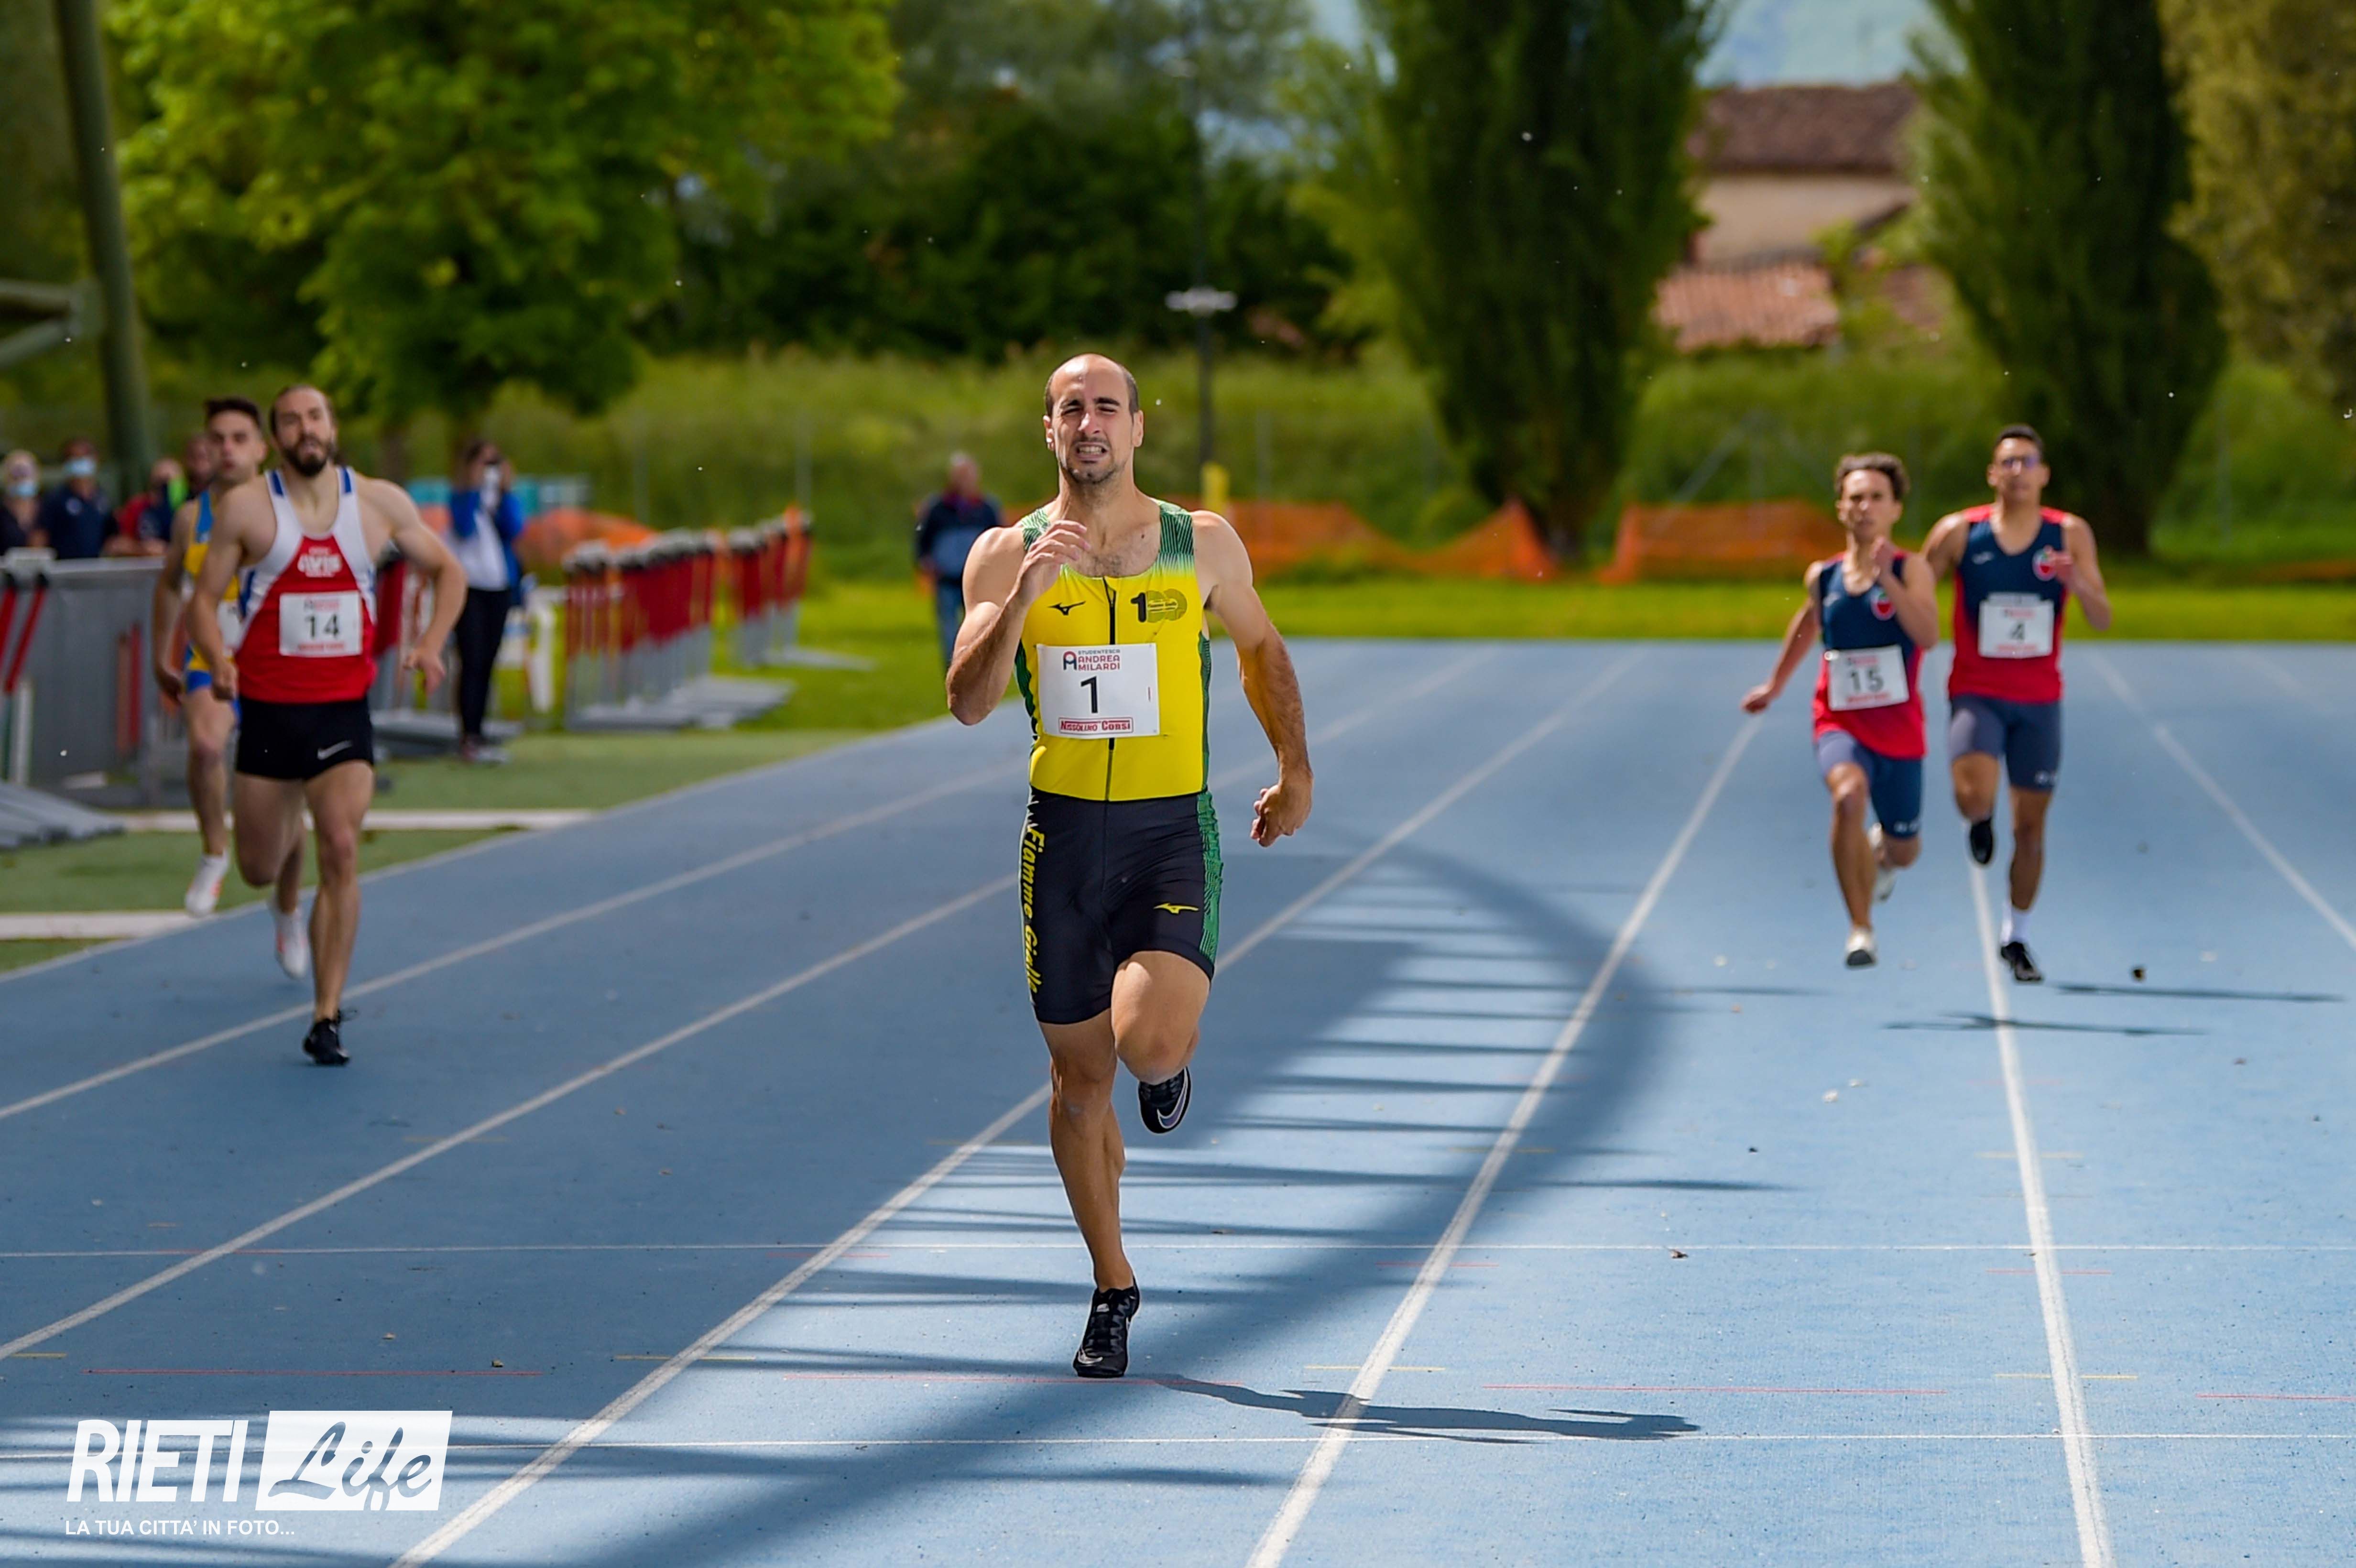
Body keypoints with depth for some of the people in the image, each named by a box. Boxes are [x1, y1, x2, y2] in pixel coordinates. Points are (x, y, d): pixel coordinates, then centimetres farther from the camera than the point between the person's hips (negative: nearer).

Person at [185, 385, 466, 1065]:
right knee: (258, 869, 8)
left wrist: (430, 644, -3)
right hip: (269, 708, 0)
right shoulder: (245, 507, -3)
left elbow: (448, 571, 14)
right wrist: (219, 662, -18)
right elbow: (203, 600, 0)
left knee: (341, 850, -17)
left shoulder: (380, 503, 1)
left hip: (344, 709, 0)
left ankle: (327, 1018, -11)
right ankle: (287, 900, 48)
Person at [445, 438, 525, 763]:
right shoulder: (462, 496, -1)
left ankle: (477, 735, 11)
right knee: (472, 661, -12)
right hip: (468, 586, -5)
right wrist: (474, 490, -16)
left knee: (488, 663, 5)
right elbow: (464, 528, -17)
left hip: (499, 586, 5)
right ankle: (468, 738, -13)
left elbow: (514, 529, -6)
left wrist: (505, 492, -10)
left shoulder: (503, 497, 9)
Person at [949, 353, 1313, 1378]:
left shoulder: (1203, 545, 1)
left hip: (1173, 833, -1)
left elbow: (1262, 649, 18)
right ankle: (1112, 1289, 25)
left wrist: (1295, 773, 16)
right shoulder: (1007, 554, 0)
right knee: (1080, 1078, 8)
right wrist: (1022, 598, -23)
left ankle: (1176, 1059, 16)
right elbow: (968, 703, -10)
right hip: (1064, 833, 2)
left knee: (1149, 1043, -23)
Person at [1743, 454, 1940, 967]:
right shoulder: (1822, 577, 2)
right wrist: (1776, 684, 32)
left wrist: (1886, 579, -34)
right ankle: (1861, 931, -27)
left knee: (1903, 850, 13)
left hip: (1898, 730, 0)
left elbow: (1928, 634, -27)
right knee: (1849, 795, -33)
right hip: (1839, 724, 1)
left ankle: (1881, 853, 55)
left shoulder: (1911, 570, -9)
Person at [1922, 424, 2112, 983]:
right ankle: (1981, 824, 13)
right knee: (1974, 798, -26)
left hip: (2039, 700, 2)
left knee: (2031, 825, 7)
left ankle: (2015, 938, 25)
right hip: (1976, 693, -2)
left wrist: (2077, 583, -25)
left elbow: (2103, 620, -6)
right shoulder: (1959, 533, -5)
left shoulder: (2070, 535, -3)